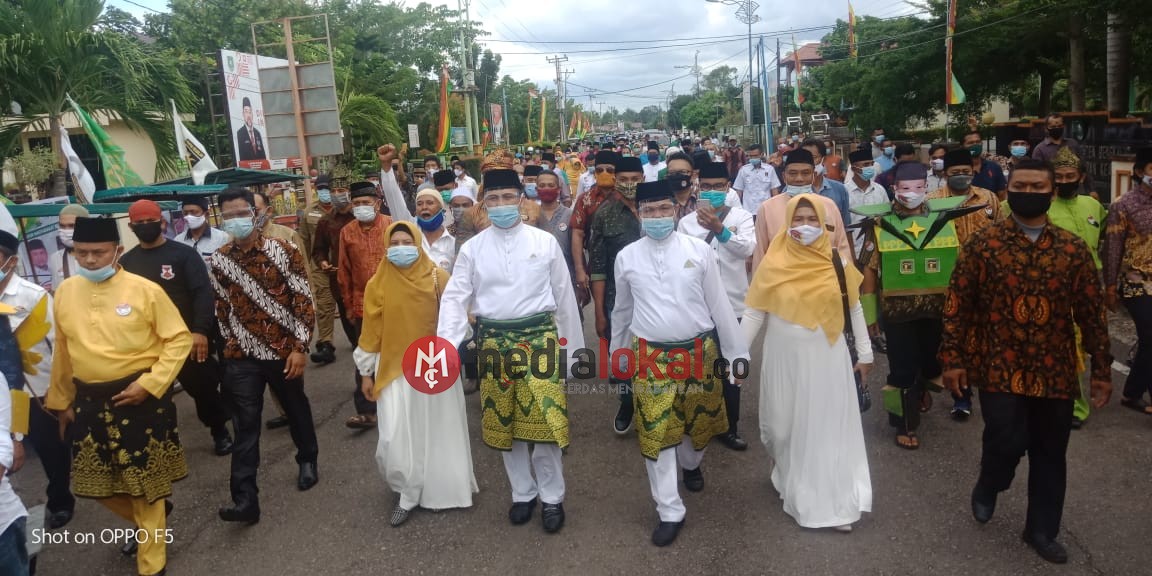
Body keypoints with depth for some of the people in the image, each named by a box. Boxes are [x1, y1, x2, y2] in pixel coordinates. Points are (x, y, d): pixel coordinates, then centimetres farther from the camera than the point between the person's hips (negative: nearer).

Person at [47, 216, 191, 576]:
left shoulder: (145, 290, -11)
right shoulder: (65, 292, 2)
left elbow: (179, 339, -8)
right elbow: (62, 352, 12)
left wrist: (149, 384, -16)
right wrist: (61, 402, 16)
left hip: (140, 398, -5)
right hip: (89, 402, 5)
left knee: (146, 486, 6)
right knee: (99, 484, 15)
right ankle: (147, 523, 45)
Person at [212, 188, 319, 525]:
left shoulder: (283, 251, -9)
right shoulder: (218, 261, 0)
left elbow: (304, 301, -9)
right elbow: (221, 309, 11)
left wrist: (298, 348, -13)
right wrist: (231, 345, 11)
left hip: (283, 350, -1)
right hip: (241, 357, 1)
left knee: (296, 409, 17)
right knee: (245, 426, -1)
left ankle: (307, 461, 42)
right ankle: (245, 499, 0)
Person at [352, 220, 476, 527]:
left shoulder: (438, 277, -6)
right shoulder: (378, 284, -4)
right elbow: (371, 329, 2)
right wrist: (365, 372, 5)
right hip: (395, 369, 0)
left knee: (440, 432, 11)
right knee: (395, 439, -4)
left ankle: (444, 488, 32)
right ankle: (407, 495, 16)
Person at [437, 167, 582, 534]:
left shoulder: (545, 242, 1)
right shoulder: (472, 248, 3)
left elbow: (564, 296, 6)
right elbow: (455, 298, -2)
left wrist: (574, 345, 9)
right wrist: (446, 345, -17)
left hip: (540, 336, -2)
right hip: (493, 341, 2)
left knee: (546, 418, -4)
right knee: (503, 422, 11)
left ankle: (552, 497, 18)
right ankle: (522, 493, 31)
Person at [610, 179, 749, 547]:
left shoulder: (699, 250, -5)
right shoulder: (626, 257, -1)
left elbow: (718, 304, 0)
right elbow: (622, 311, 12)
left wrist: (737, 352, 2)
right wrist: (616, 357, 20)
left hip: (699, 351, 0)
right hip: (650, 356, 0)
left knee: (699, 420, 18)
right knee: (655, 432, 2)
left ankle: (691, 464, 52)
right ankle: (670, 512, 16)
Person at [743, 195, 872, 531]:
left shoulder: (837, 262, -4)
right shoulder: (774, 264, -7)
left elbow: (854, 309, 6)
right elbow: (754, 313, -4)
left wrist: (865, 352, 7)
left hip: (827, 357, 1)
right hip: (785, 357, 0)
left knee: (828, 428, 5)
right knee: (785, 426, 11)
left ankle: (835, 503, 17)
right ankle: (793, 486, 37)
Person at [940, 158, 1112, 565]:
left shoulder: (1073, 249, 2)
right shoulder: (981, 244, -4)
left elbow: (1092, 313, 5)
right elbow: (957, 305, -3)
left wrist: (1102, 368, 5)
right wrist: (953, 358, -6)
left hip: (1056, 373, 3)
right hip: (1000, 370, -3)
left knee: (1050, 455, 11)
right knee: (1006, 442, -8)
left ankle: (1042, 530, 31)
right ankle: (986, 491, 26)